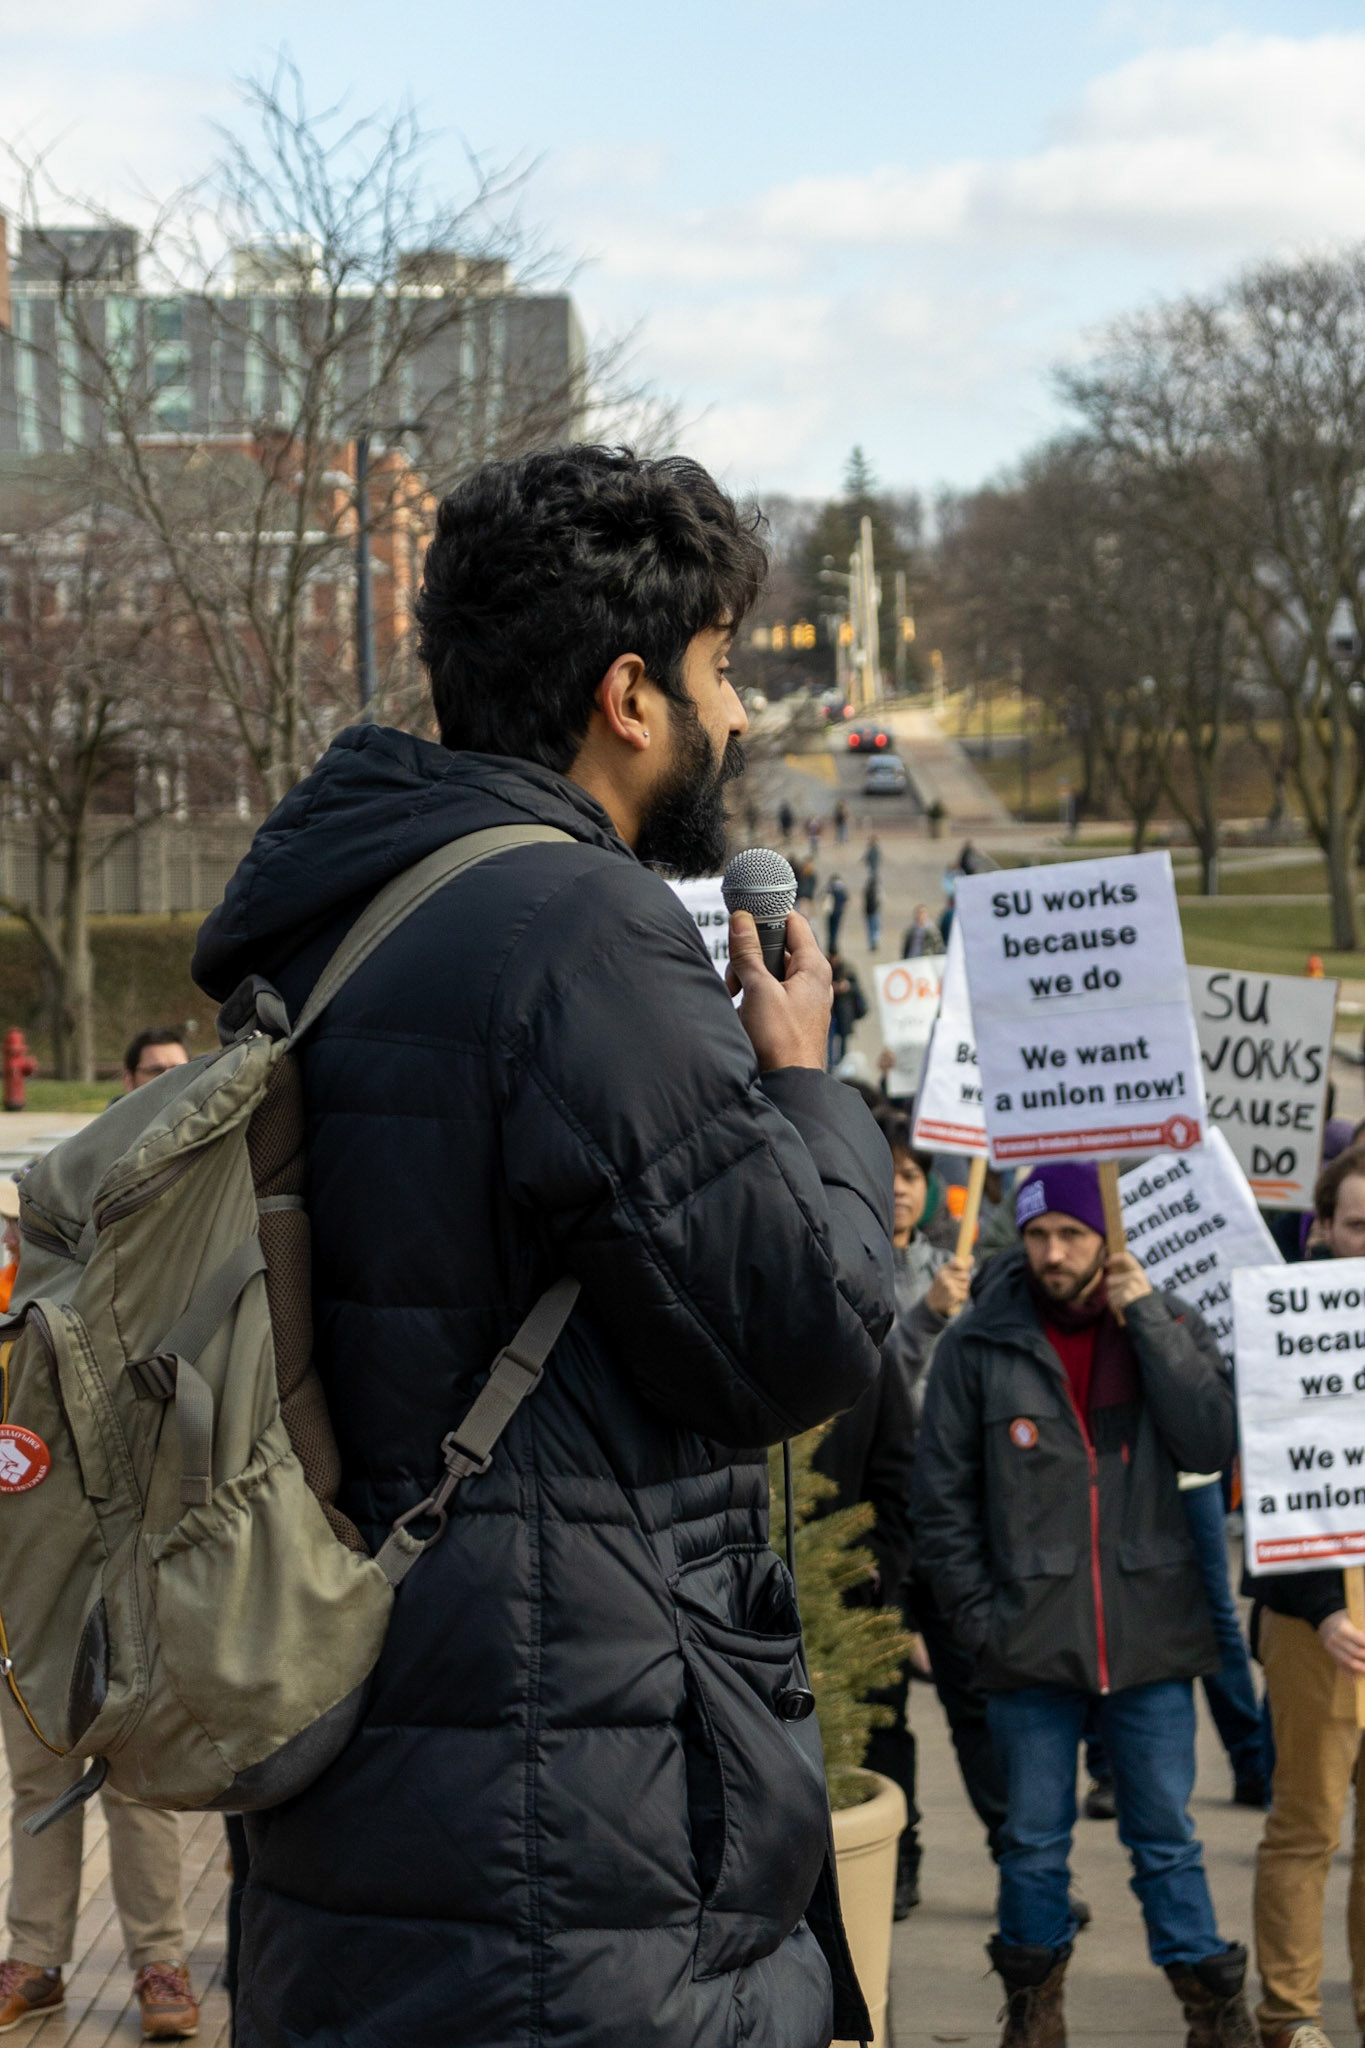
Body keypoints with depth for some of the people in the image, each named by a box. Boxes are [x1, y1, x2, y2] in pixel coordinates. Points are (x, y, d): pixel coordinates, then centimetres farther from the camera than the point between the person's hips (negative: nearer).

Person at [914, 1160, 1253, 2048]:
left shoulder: (1169, 1326, 2)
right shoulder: (979, 1343, -3)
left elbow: (1212, 1443, -12)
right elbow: (941, 1495, 2)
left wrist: (1146, 1318, -14)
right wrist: (978, 1616, -3)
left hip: (1152, 1632, 1)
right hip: (1032, 1639, 0)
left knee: (1167, 1837, 9)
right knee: (1036, 1839, 10)